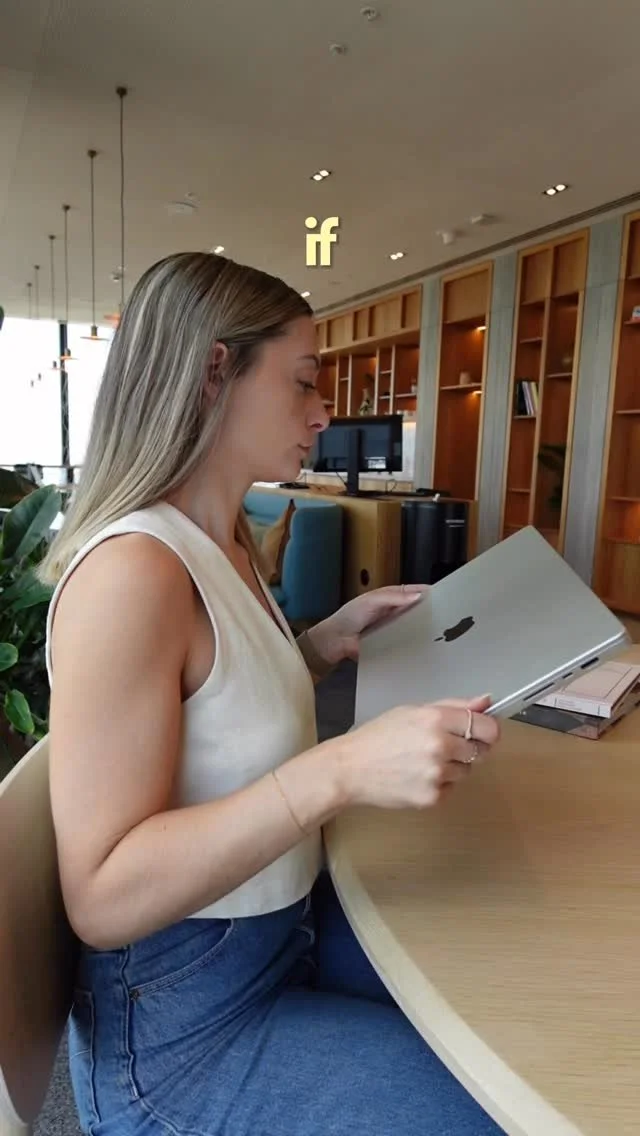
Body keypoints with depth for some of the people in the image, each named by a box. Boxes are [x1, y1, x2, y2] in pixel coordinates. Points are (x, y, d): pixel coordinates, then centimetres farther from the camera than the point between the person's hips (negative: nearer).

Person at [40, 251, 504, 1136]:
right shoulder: (132, 570, -28)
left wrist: (330, 640, 0)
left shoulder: (227, 544, 0)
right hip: (182, 1025, -8)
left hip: (289, 921, 8)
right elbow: (103, 897, -27)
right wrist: (342, 771, -35)